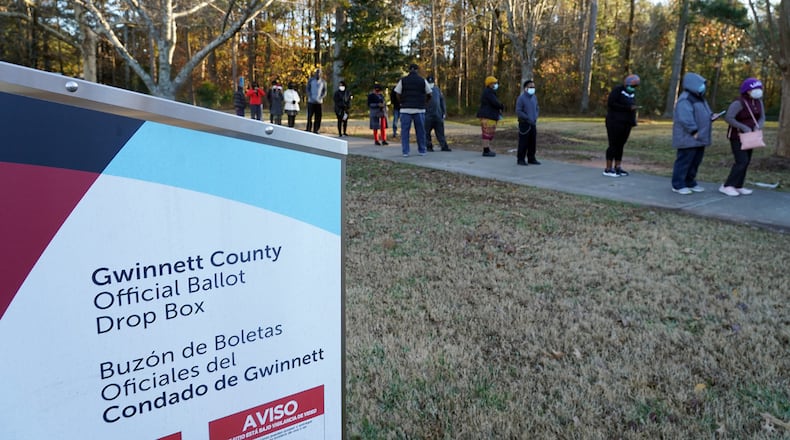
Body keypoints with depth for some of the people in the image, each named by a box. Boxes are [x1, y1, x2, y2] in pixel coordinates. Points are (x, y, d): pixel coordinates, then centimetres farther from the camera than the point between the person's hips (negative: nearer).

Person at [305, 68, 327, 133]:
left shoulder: (323, 82, 6)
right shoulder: (311, 80, 3)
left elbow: (324, 92, 7)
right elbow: (308, 89, 2)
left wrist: (321, 98, -11)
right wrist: (311, 97, -12)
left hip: (319, 102, 1)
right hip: (311, 101, -1)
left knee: (318, 117, 0)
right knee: (310, 116, -3)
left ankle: (316, 130, 7)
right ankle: (309, 130, 2)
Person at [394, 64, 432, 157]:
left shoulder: (403, 80, 2)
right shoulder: (423, 80, 3)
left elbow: (398, 95, 1)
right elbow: (429, 95, 7)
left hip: (405, 109, 0)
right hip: (419, 110, 0)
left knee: (405, 131, 4)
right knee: (420, 131, 9)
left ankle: (405, 152, 0)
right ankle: (422, 151, 14)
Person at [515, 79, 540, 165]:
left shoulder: (534, 97, 10)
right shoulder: (521, 98, -10)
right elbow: (518, 111, -13)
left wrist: (535, 118, 2)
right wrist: (528, 118, -15)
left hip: (533, 124, 6)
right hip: (524, 124, -6)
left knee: (533, 142, 7)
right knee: (523, 142, -4)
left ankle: (531, 159, 17)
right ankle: (520, 159, 4)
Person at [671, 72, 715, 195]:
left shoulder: (699, 98, 18)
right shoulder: (685, 99, -16)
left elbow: (702, 114, 25)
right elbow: (685, 118, -24)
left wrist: (710, 117, 5)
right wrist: (694, 131, -25)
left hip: (699, 138, 10)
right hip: (688, 138, -10)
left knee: (695, 161, 13)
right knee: (684, 161, -5)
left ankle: (690, 182, 23)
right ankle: (678, 185, 1)